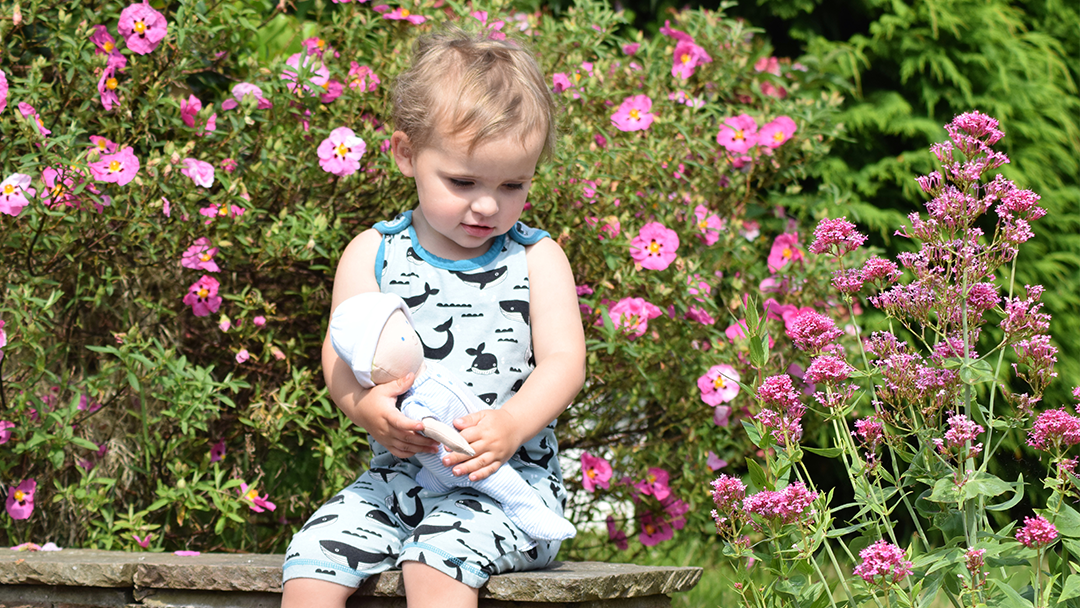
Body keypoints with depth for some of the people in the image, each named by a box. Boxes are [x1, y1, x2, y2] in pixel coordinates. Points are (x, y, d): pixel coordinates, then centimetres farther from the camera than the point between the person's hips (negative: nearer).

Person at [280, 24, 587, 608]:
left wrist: (510, 425, -25)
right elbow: (340, 356, 1)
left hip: (509, 478, -3)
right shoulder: (372, 254, 7)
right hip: (397, 472, 3)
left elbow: (563, 361, -4)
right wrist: (364, 406, -24)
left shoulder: (537, 260, 4)